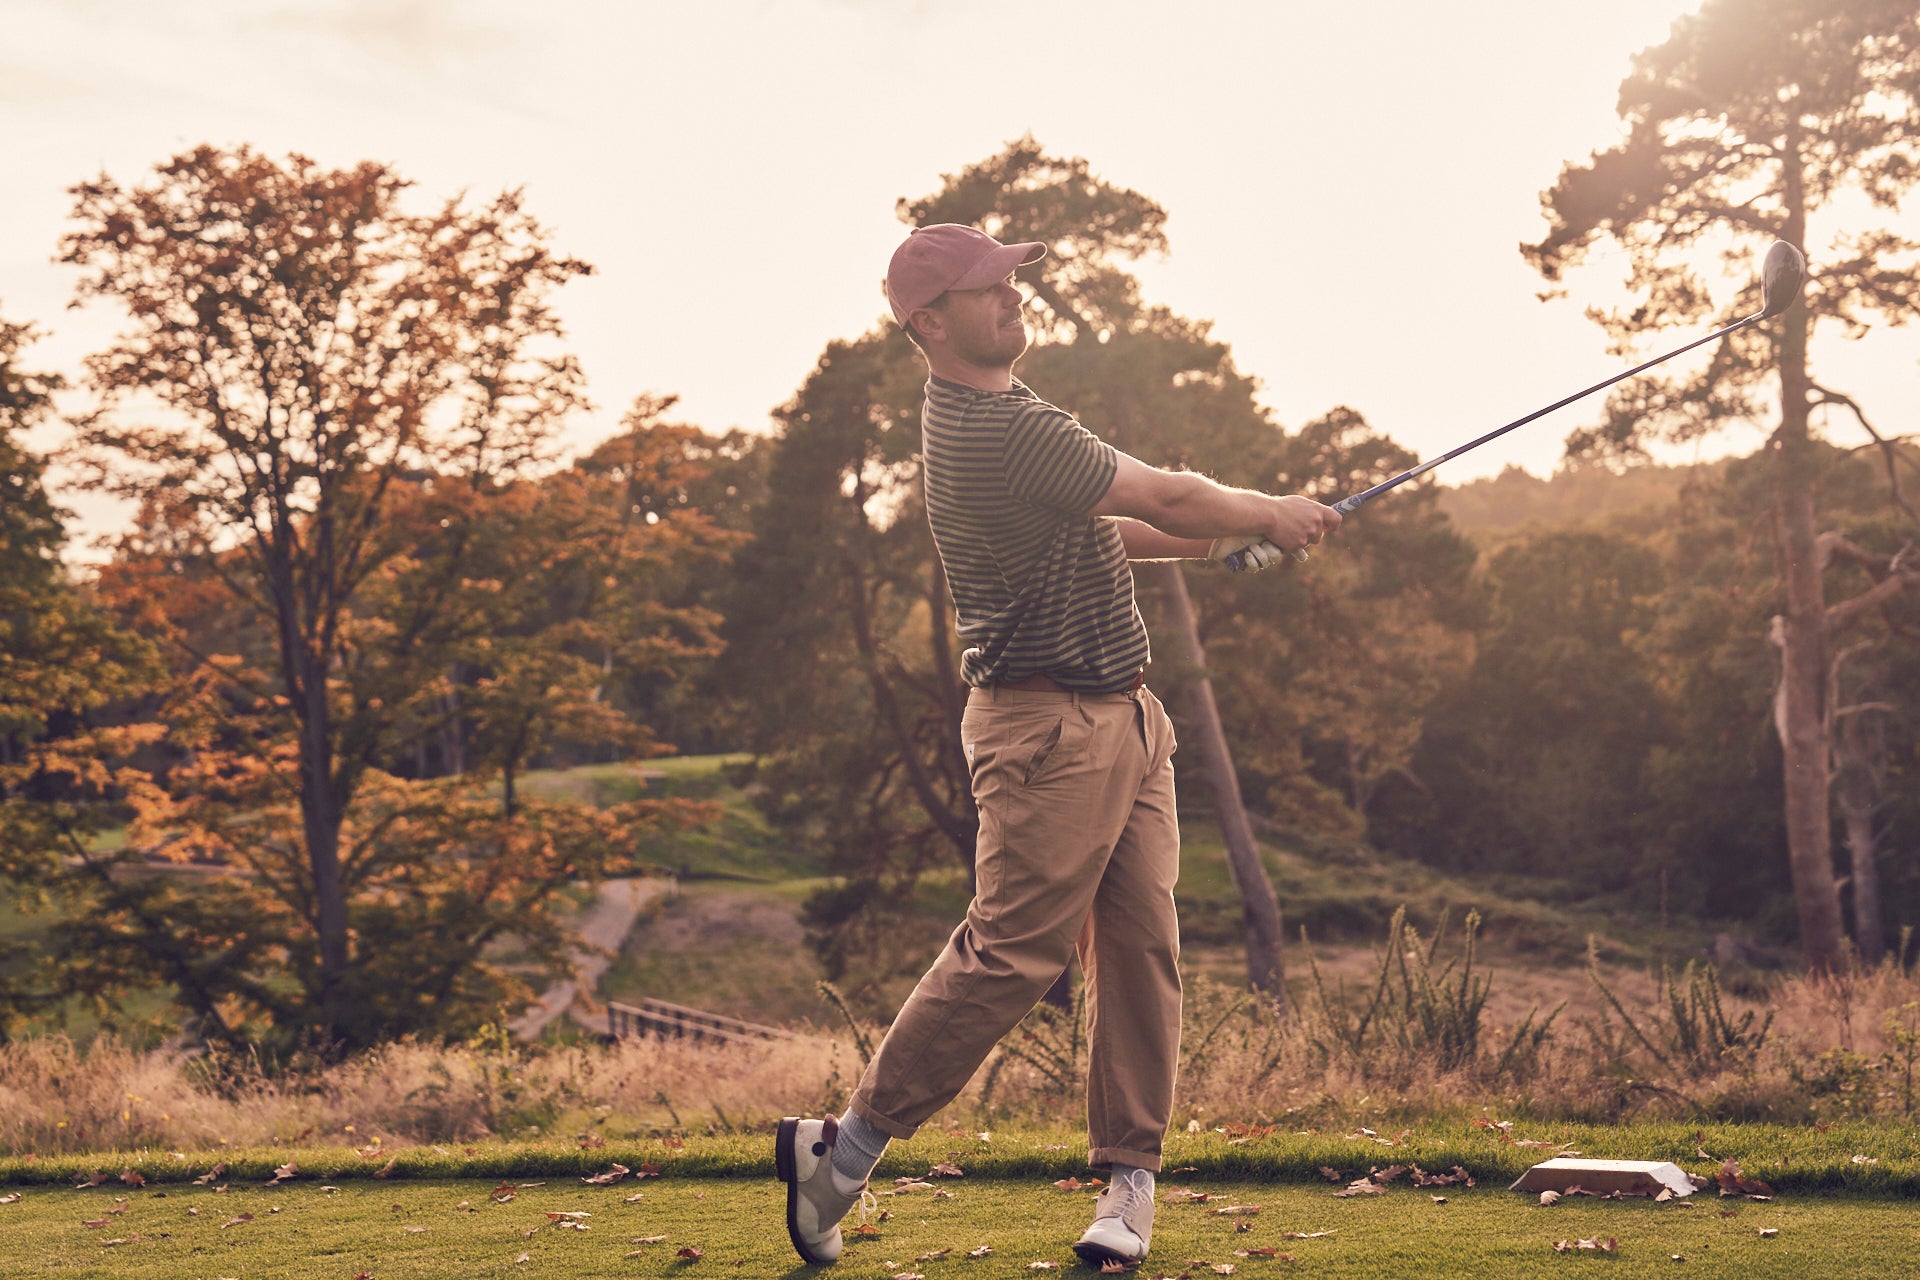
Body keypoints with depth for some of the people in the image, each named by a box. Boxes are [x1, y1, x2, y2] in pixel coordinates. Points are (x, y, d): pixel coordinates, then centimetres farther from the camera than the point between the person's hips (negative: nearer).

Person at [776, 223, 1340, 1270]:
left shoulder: (991, 414, 16)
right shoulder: (992, 429, -18)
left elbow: (1099, 533, 23)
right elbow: (1164, 498, -14)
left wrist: (1234, 537, 13)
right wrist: (1268, 514, 3)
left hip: (1122, 715, 10)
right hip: (1047, 724, -10)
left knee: (1141, 943, 6)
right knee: (1011, 951, -9)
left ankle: (1129, 1177, 11)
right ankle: (845, 1147, 2)